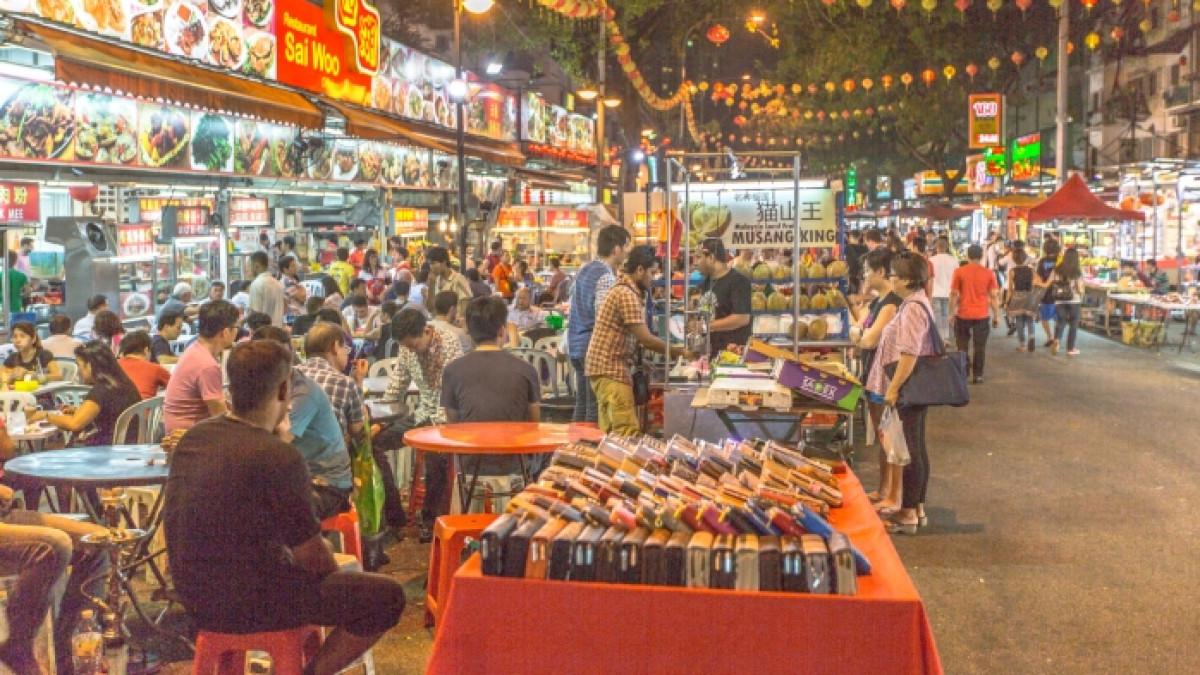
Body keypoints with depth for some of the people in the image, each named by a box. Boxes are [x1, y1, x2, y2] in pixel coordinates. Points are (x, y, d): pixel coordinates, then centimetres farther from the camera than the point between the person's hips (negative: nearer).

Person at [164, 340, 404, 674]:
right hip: (243, 603, -9)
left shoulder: (194, 436, 2)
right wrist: (335, 578, 7)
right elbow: (313, 558, -14)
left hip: (194, 590, 9)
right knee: (386, 597, -5)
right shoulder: (278, 457, -22)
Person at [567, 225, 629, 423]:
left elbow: (571, 304, 21)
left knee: (581, 407, 15)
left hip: (576, 346, 9)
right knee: (595, 410, -3)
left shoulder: (583, 270, 13)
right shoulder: (605, 276, -15)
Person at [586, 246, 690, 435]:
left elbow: (639, 338, 17)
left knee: (610, 433, 9)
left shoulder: (625, 291, 17)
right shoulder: (627, 295, -15)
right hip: (610, 370, -10)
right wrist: (678, 352, -6)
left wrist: (670, 351, 8)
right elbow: (646, 339, -17)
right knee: (628, 434, -13)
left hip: (607, 367, 10)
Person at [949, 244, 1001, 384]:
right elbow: (994, 296, -1)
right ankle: (977, 375, 5)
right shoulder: (989, 273, -1)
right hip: (981, 315, 0)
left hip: (963, 315, 0)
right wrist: (996, 316, 6)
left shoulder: (959, 272, -3)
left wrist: (952, 312, 7)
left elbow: (954, 294, -2)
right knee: (980, 347, 6)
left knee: (962, 346, 11)